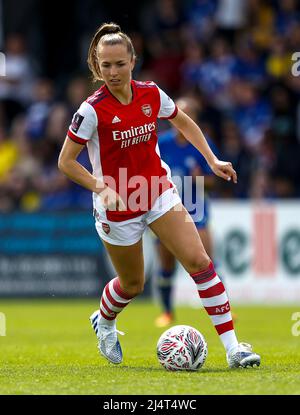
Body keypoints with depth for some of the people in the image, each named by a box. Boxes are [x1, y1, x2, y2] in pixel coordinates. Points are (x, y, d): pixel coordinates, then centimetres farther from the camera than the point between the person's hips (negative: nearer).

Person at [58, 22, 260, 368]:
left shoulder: (152, 94, -6)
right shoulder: (93, 110, -18)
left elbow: (184, 123, 15)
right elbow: (66, 162, -13)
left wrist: (212, 160, 8)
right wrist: (102, 188, -26)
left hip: (159, 192, 3)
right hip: (118, 205, -3)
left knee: (199, 262, -12)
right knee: (132, 284, 12)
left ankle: (232, 347, -12)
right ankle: (104, 321, 49)